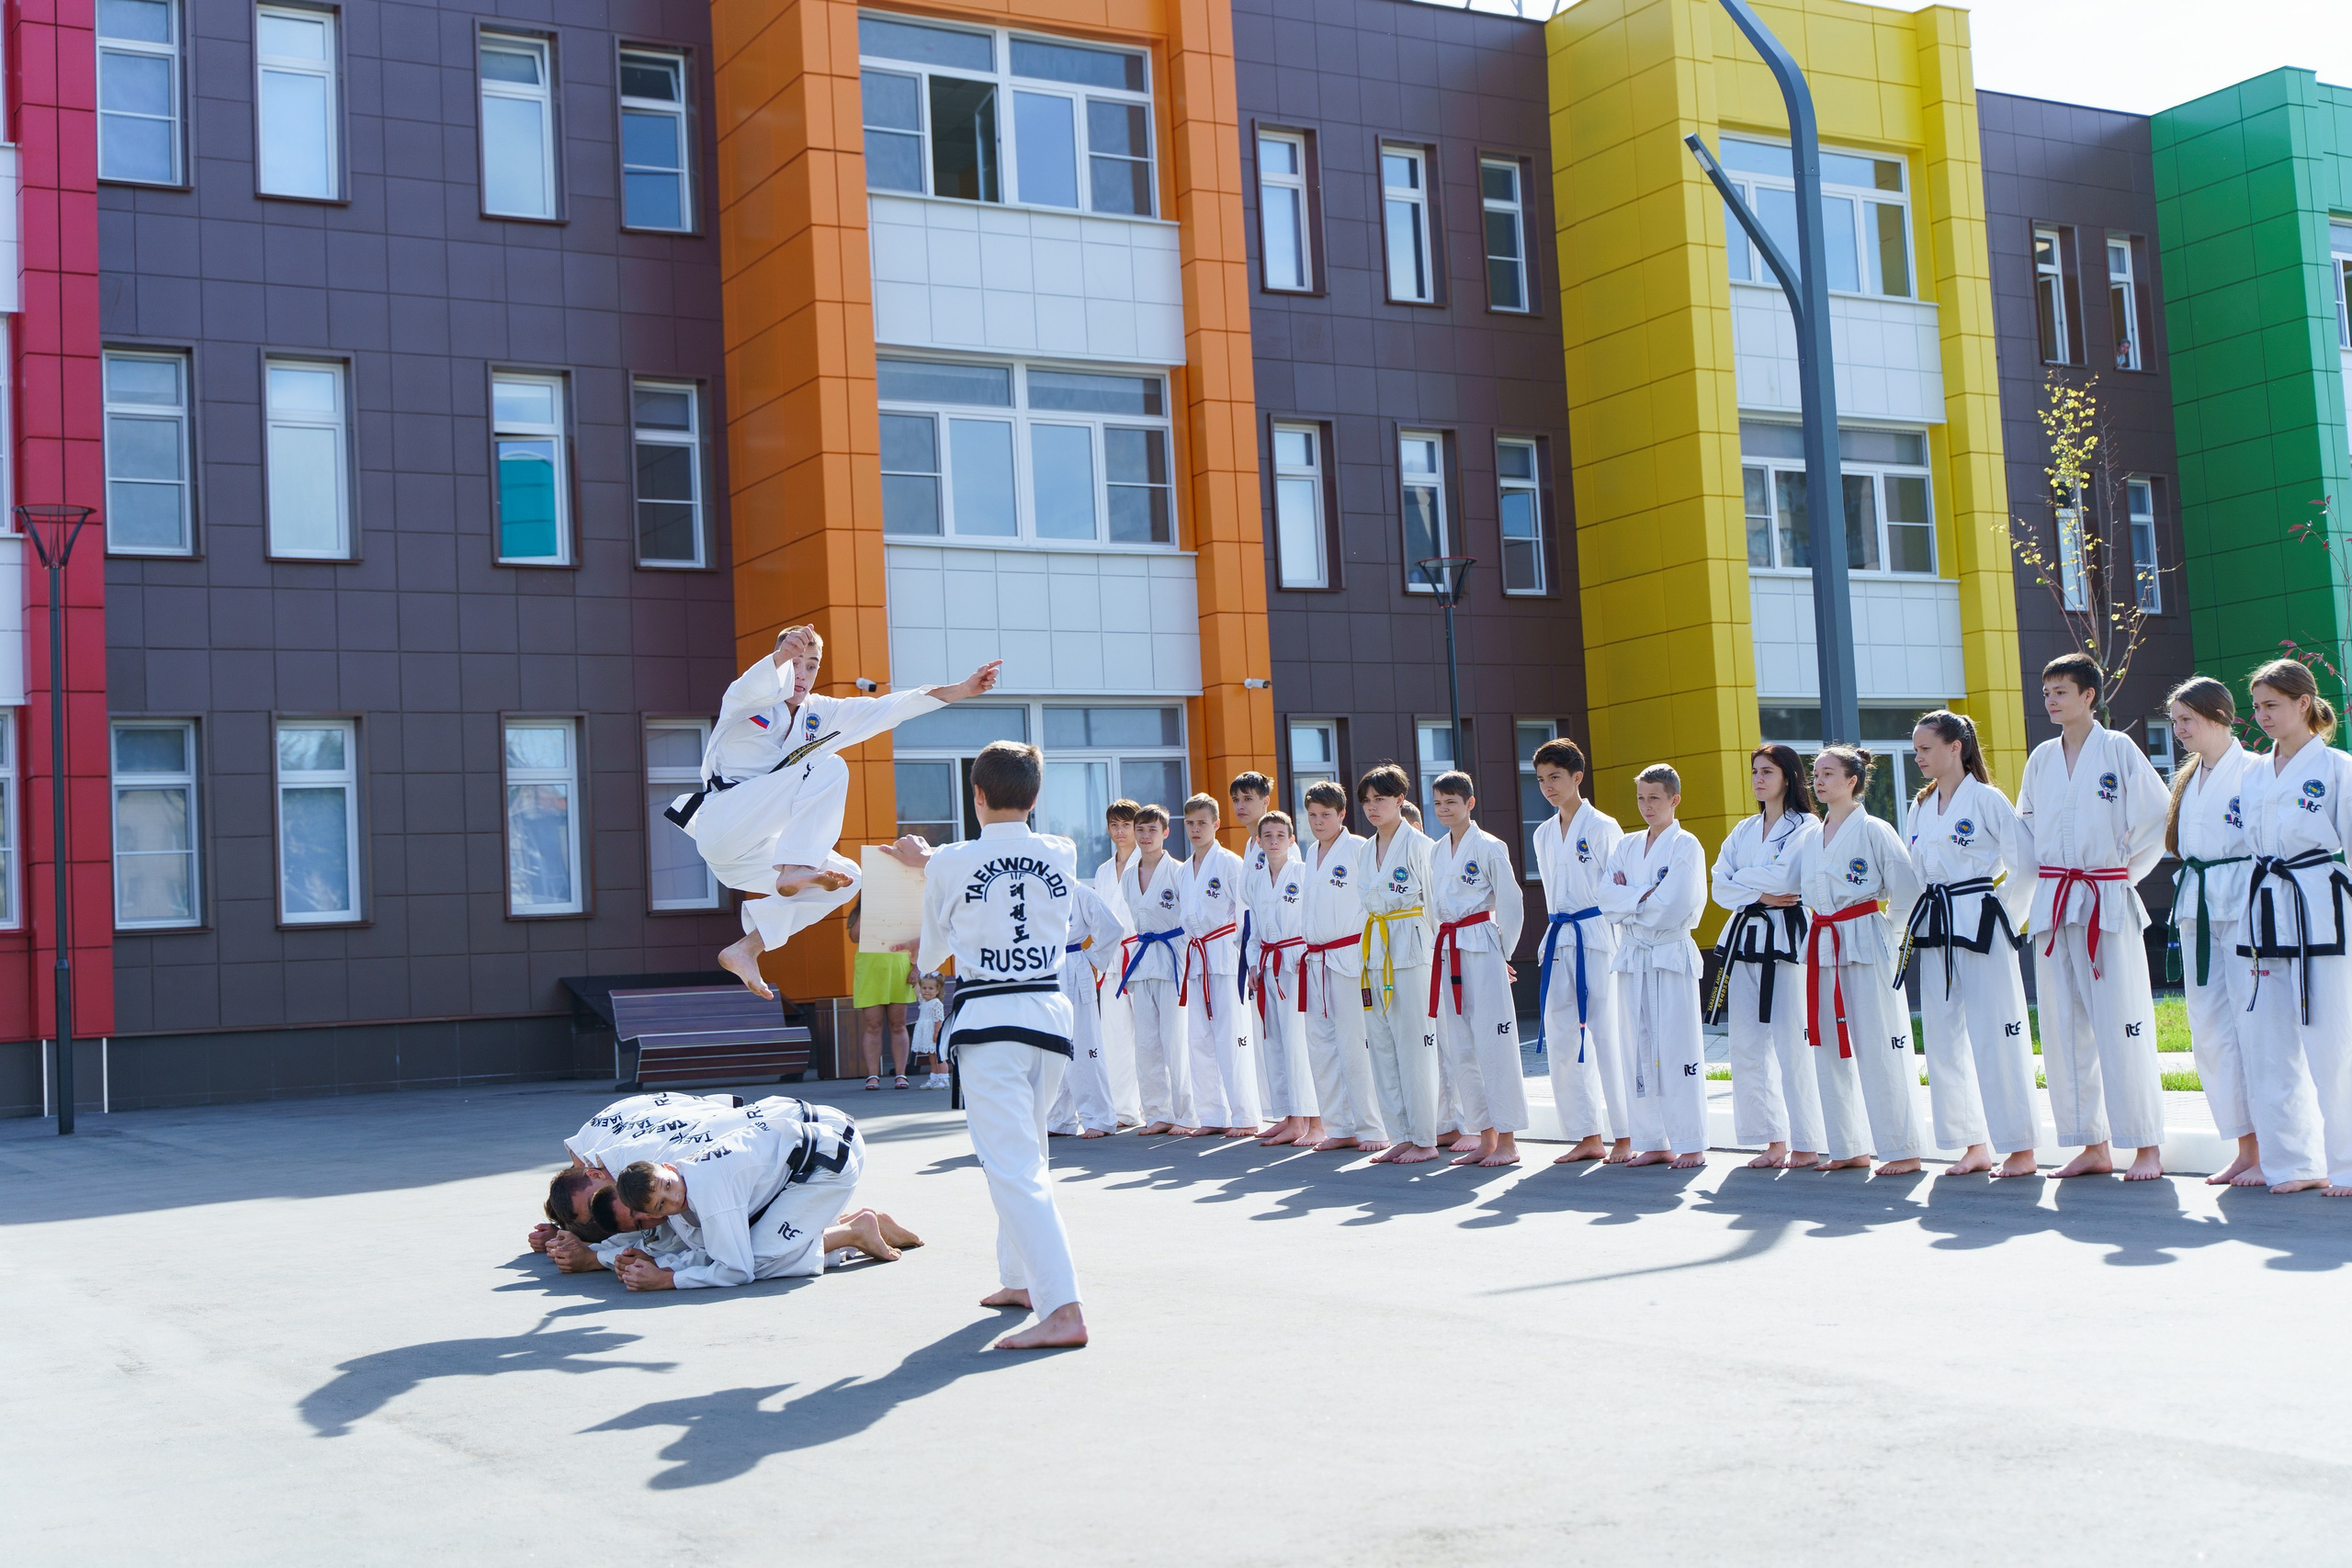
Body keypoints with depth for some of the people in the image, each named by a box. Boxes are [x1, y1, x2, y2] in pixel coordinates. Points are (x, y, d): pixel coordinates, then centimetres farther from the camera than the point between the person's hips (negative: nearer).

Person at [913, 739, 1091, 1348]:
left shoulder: (949, 865, -8)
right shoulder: (1064, 857, 2)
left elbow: (932, 950, 8)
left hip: (987, 1019, -5)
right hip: (1052, 1010, 5)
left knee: (1013, 1166, -9)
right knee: (1026, 1151, 24)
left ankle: (1062, 1310, -20)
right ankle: (1021, 1279, 36)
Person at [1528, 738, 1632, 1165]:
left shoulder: (1603, 827, -6)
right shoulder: (1544, 834, 13)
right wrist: (1560, 930, 16)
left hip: (1598, 939, -7)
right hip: (1560, 940, 7)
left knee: (1608, 1037, -6)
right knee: (1561, 1042, 5)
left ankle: (1625, 1137, 2)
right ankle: (1588, 1137, 13)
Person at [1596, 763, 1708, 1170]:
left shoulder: (1685, 846, -5)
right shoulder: (1627, 846, 13)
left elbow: (1672, 907, -16)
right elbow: (1608, 897, 1)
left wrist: (1630, 899, -6)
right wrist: (1646, 896, -13)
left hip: (1672, 956, -6)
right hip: (1633, 954, 6)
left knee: (1678, 1050, -6)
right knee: (1642, 1049, 8)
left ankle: (1691, 1145, -1)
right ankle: (1654, 1142, 15)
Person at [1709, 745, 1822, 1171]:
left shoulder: (1807, 828, -2)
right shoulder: (1744, 830, 16)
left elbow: (1785, 878, -16)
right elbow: (1721, 886, 7)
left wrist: (1743, 878, -2)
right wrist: (1759, 894, -9)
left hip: (1786, 938, -7)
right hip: (1744, 937, 7)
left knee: (1792, 1043, -8)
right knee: (1747, 1045, 5)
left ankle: (1806, 1143, 0)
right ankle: (1774, 1141, 13)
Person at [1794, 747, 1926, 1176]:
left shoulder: (1874, 831, -7)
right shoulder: (1812, 837, 13)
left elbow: (1907, 888, -10)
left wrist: (1889, 932, -4)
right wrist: (1819, 932, 14)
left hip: (1865, 944, -7)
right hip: (1822, 946, 7)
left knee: (1878, 1049, -7)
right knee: (1828, 1048, 8)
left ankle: (1904, 1150, -1)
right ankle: (1849, 1148, 17)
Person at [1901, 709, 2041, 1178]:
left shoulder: (1986, 799, -7)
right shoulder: (1921, 808, 14)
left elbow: (2026, 862, -10)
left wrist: (2001, 916, -6)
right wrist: (1915, 926, 10)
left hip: (1979, 927, -7)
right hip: (1935, 929, 7)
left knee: (1995, 1038, -6)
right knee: (1945, 1039, 7)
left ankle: (2021, 1148, 2)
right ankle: (1974, 1146, 16)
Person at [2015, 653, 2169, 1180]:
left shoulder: (2119, 750, -4)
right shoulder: (2042, 758, 11)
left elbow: (2159, 818, -4)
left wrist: (2124, 872, -2)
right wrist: (2047, 878, 11)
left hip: (2108, 901, -6)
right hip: (2053, 904, 6)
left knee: (2122, 1027, -5)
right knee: (2064, 1029, 6)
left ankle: (2147, 1146, 2)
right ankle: (2093, 1146, 15)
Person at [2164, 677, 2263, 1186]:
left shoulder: (2255, 771, -7)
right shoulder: (2189, 779, 16)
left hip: (2244, 909, -8)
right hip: (2196, 910, 8)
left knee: (2254, 1027, -8)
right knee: (2209, 1033, 7)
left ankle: (2270, 1154, -1)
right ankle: (2245, 1149, 15)